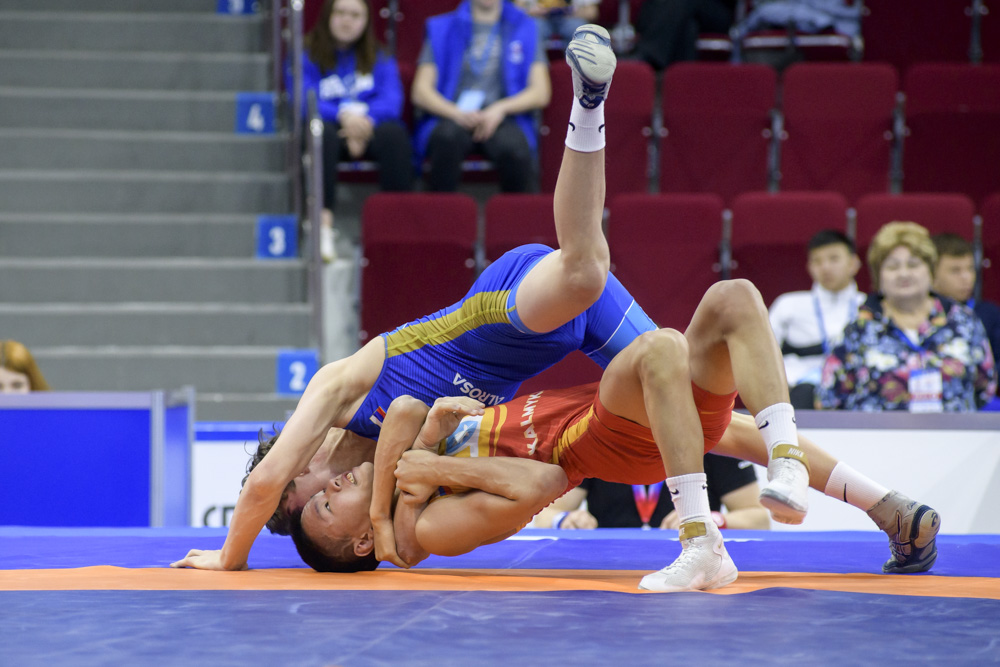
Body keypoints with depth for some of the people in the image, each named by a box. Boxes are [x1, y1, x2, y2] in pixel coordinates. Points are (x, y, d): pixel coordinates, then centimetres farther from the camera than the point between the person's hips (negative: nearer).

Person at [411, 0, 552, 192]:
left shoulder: (525, 29, 16)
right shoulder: (441, 29, 16)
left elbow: (541, 93, 8)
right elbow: (421, 92, 7)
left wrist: (501, 108, -10)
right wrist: (457, 113, -12)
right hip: (452, 118, 0)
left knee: (514, 147, -36)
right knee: (447, 137, -36)